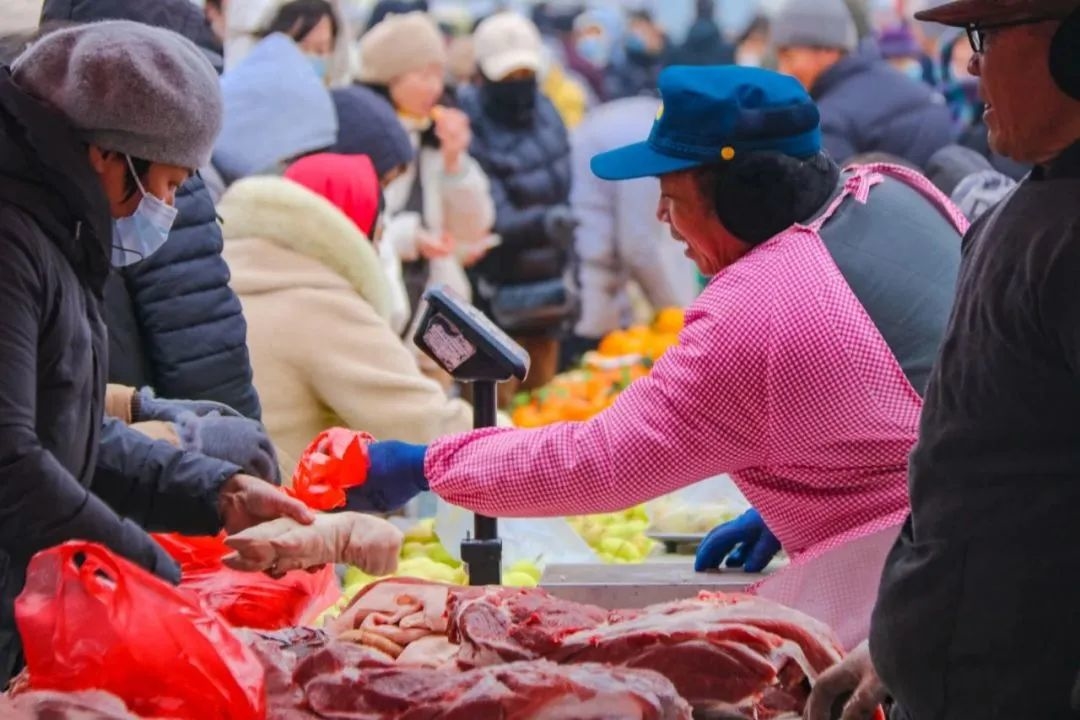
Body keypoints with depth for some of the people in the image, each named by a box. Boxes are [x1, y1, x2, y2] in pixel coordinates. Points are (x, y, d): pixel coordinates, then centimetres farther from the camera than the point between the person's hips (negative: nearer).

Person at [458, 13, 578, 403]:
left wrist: (568, 280, 15)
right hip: (493, 298, -7)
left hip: (545, 290, 7)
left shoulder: (545, 115, 4)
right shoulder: (470, 130, -17)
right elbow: (492, 219, -25)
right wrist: (543, 223, -44)